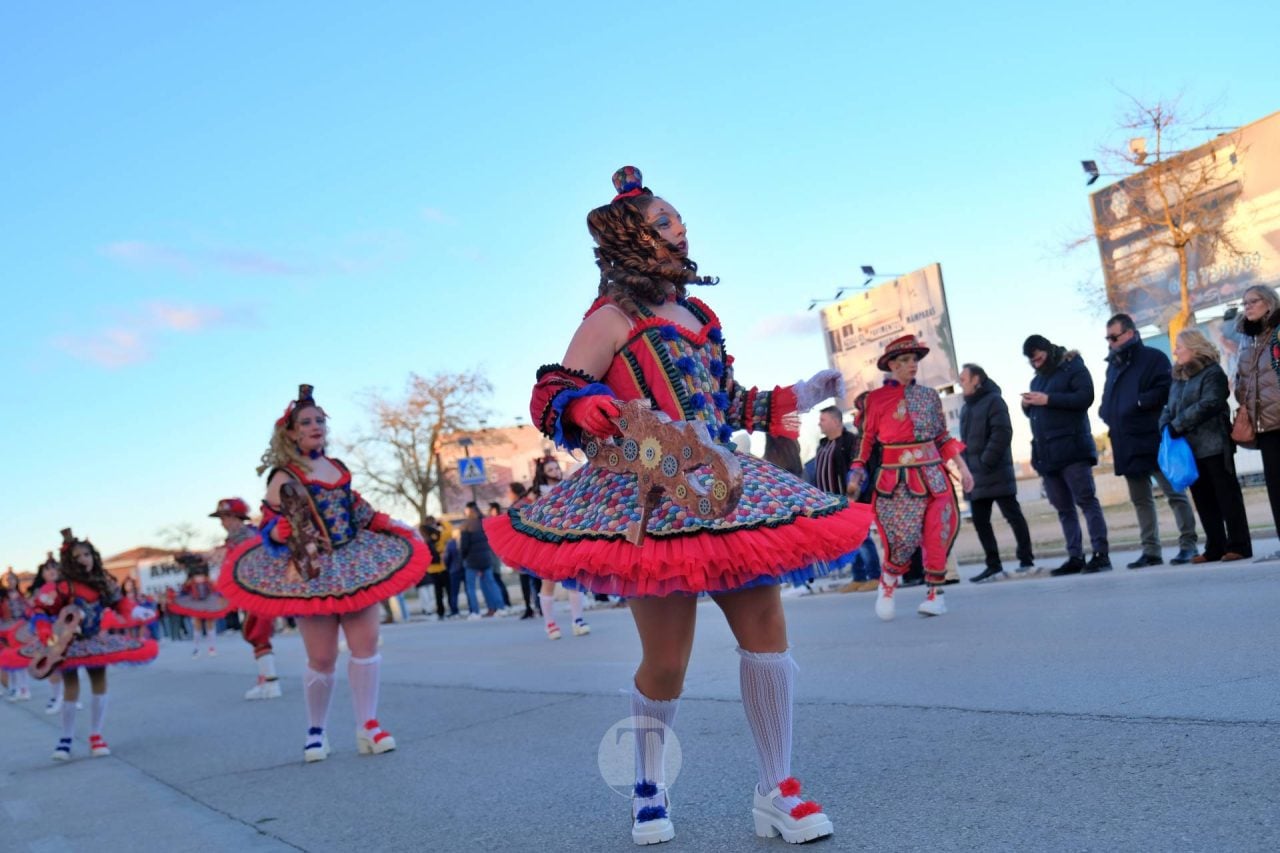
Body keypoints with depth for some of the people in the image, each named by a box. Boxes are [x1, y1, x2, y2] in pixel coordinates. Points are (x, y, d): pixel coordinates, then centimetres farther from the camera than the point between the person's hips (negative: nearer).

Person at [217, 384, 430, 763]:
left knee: (366, 642, -2)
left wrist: (389, 527, 18)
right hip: (311, 570, -5)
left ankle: (368, 725, 6)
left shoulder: (338, 468, 13)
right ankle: (316, 731, 18)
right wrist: (280, 528, -27)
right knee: (322, 658, -1)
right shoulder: (284, 477, -4)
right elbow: (269, 526, -6)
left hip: (355, 561, 5)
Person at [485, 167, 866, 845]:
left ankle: (776, 791, 10)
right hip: (651, 495, -6)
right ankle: (649, 790, 23)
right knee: (666, 661, -3)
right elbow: (550, 396, -8)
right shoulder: (612, 318, -1)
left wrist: (798, 398, 25)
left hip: (724, 487, 7)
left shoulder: (697, 315, 20)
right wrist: (586, 407, -28)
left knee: (766, 625, -2)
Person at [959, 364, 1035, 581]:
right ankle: (994, 565, 11)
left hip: (997, 473, -8)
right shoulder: (966, 407, 19)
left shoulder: (993, 400, -5)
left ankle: (1026, 559, 6)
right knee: (980, 521, 6)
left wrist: (987, 461, -20)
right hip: (976, 475, 8)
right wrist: (967, 465, 9)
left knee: (1012, 515, -1)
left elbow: (1002, 433, -16)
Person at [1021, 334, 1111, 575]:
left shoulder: (1073, 367, 1)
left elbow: (1085, 397, -14)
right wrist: (1027, 406, 2)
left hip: (1072, 449, -7)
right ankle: (1075, 557, 7)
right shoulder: (1036, 379, 22)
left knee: (1086, 501, -9)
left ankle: (1101, 554, -8)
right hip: (1045, 453, 7)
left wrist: (1049, 399, -19)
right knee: (1063, 508, 5)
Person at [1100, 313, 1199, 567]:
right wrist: (1107, 413, 0)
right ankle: (1151, 550, 14)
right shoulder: (1113, 365, 18)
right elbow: (1107, 399, 20)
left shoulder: (1153, 357, -2)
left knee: (1175, 493, -2)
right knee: (1140, 500, 9)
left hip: (1153, 440, -7)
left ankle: (1188, 544, 5)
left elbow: (1166, 390, -14)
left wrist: (1138, 402, -18)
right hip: (1127, 445, 7)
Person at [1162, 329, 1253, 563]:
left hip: (1213, 446, -8)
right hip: (1190, 449, 8)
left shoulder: (1212, 373, -6)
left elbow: (1208, 404, -19)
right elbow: (1169, 409, 15)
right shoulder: (1178, 379, 18)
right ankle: (1215, 548, 15)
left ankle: (1238, 545, 3)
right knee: (1203, 500, 9)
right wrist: (1166, 426, -6)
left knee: (1226, 496, -2)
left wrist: (1177, 425, -19)